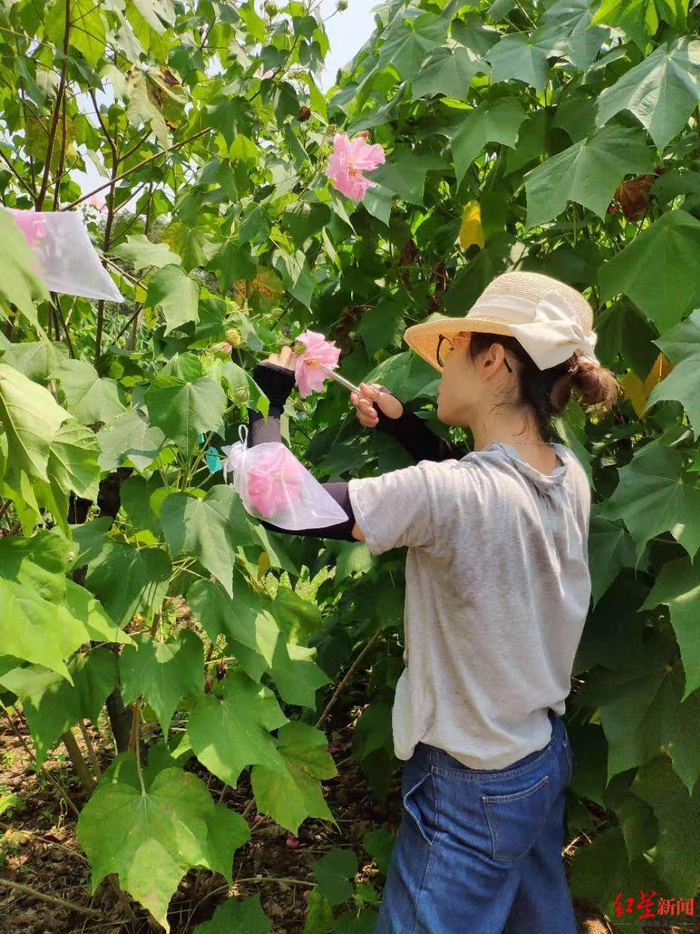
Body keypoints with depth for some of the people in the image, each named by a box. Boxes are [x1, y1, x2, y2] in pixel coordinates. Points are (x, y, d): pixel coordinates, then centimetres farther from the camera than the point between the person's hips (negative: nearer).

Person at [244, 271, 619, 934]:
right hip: (547, 757, 7)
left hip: (470, 788, -7)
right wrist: (404, 425, 0)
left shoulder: (445, 494, -32)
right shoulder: (568, 474, -8)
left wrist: (268, 400, -10)